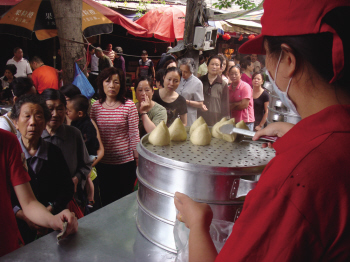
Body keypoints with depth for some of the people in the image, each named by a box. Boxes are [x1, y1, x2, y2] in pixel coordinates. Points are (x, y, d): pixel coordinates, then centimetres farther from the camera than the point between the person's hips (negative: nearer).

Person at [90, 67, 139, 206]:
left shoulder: (129, 106, -10)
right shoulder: (96, 106, 1)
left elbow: (134, 134, -8)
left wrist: (137, 158, -5)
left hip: (125, 162, -3)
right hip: (103, 162, 3)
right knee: (106, 200, 18)